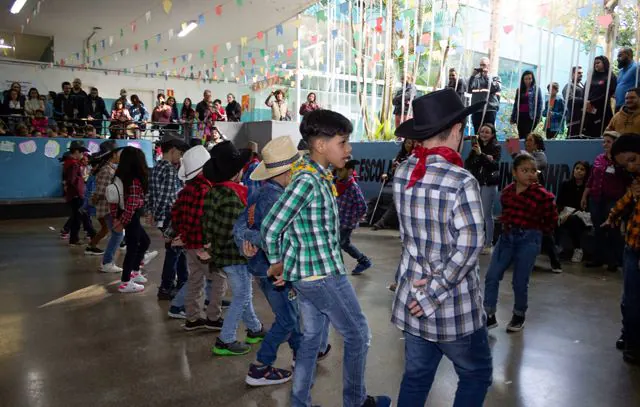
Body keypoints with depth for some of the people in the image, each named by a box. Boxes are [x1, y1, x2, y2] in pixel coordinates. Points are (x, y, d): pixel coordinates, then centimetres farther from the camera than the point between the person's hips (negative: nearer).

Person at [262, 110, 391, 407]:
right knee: (358, 334, 10)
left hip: (306, 273, 9)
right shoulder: (308, 181, -22)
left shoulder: (316, 176, 6)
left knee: (312, 337, 18)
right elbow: (270, 228, -21)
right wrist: (277, 263, -5)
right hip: (324, 273, -8)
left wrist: (285, 263, 10)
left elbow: (283, 224, 13)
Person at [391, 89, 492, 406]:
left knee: (416, 376, 19)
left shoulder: (402, 173, -1)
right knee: (476, 374, 18)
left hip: (413, 298, 6)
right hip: (454, 306, -5)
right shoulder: (461, 181, -21)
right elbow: (469, 246, -24)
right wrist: (435, 293, -17)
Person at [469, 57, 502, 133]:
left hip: (490, 109, -2)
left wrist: (487, 76, -7)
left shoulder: (495, 77, 10)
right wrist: (473, 75, -5)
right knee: (477, 132, 4)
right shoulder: (476, 78, 13)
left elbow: (497, 88, -9)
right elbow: (469, 89, -1)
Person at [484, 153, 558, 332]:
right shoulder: (507, 191, 2)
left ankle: (519, 316, 28)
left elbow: (552, 220, -2)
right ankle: (490, 316, 13)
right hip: (507, 236, 5)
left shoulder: (542, 195, -12)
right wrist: (507, 226, 8)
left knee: (520, 281, 4)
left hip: (528, 239, -5)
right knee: (491, 276, 2)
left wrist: (537, 232, 4)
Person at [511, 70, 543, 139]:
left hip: (531, 116, -4)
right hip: (520, 116, 4)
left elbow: (540, 103, 0)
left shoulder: (536, 89, 3)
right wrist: (513, 118, 11)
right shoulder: (519, 90, 12)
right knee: (521, 136, 4)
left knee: (528, 136, -12)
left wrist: (538, 117, -8)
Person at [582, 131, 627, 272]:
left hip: (613, 201, -5)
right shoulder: (598, 159, 9)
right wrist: (584, 197, 14)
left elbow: (628, 183, -6)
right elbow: (591, 180, 14)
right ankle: (598, 258, 21)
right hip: (595, 199, 5)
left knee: (613, 231, 1)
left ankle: (614, 261, 11)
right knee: (598, 230, 11)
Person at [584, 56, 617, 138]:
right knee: (588, 135, -2)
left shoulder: (610, 77, 4)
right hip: (589, 110, 4)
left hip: (602, 111, -4)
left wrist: (592, 103, -11)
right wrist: (586, 102, -7)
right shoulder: (592, 76, 19)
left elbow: (607, 95, -5)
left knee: (598, 136, -8)